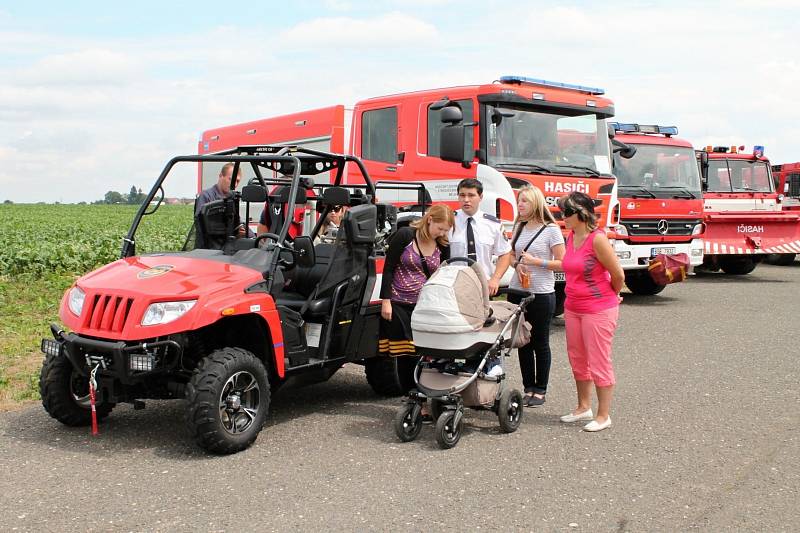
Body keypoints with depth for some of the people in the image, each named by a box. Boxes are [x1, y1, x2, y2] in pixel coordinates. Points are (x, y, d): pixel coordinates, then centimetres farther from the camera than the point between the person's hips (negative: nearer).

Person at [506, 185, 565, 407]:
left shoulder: (551, 230, -7)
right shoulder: (518, 228, 11)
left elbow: (562, 263, -8)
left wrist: (537, 261, -18)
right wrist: (517, 264, -2)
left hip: (541, 294, -5)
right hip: (517, 291, 5)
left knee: (540, 343, 4)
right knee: (523, 342, 9)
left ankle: (540, 390, 15)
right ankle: (528, 388, 19)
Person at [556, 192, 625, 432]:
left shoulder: (597, 239, -18)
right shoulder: (570, 237, 6)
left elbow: (618, 275, -12)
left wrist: (608, 297, 3)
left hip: (598, 311, -8)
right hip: (573, 308, 8)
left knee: (599, 362, 0)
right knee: (577, 359, 16)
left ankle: (603, 416, 11)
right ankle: (584, 407, 31)